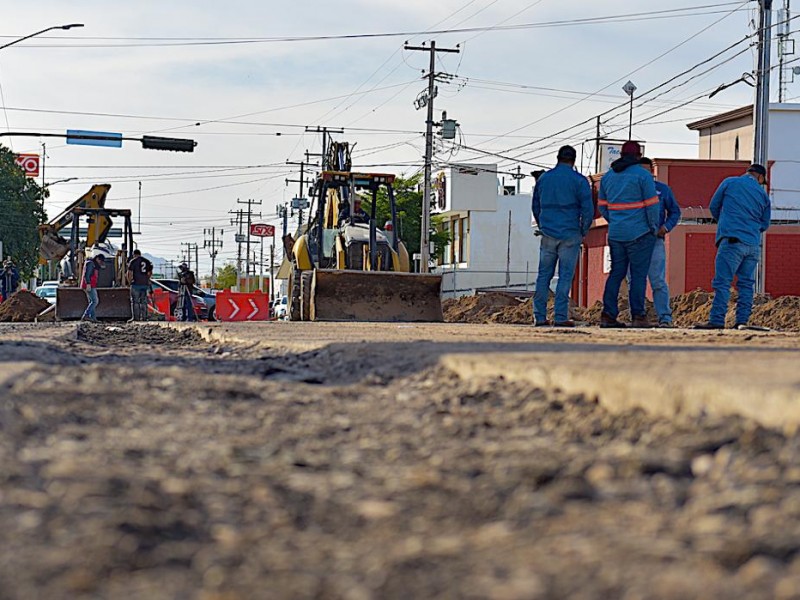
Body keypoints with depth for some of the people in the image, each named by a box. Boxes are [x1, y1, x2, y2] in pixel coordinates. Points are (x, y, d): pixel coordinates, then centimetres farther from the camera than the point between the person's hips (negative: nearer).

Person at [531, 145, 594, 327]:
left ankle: (539, 316, 3)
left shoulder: (543, 179, 10)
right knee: (565, 275, -2)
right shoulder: (579, 180, -4)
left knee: (544, 274, 7)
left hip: (548, 234, 3)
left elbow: (535, 207, 16)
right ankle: (561, 316, -5)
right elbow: (587, 209, -7)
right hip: (570, 234, -3)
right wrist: (583, 232, 6)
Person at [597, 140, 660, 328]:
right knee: (638, 274, -2)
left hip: (616, 233, 5)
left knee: (616, 273, 9)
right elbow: (652, 205, -8)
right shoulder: (642, 175, -7)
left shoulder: (608, 176, 11)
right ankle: (638, 316, -5)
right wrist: (654, 228, 5)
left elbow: (602, 206, 15)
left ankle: (608, 315, 5)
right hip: (639, 234, -5)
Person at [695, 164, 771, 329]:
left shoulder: (730, 182, 6)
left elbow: (713, 206, 14)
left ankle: (717, 320, -14)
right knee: (746, 283, 9)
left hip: (732, 241, -4)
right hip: (754, 244, 4)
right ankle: (742, 320, 6)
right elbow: (765, 224, 19)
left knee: (722, 282, -7)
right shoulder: (763, 194, 13)